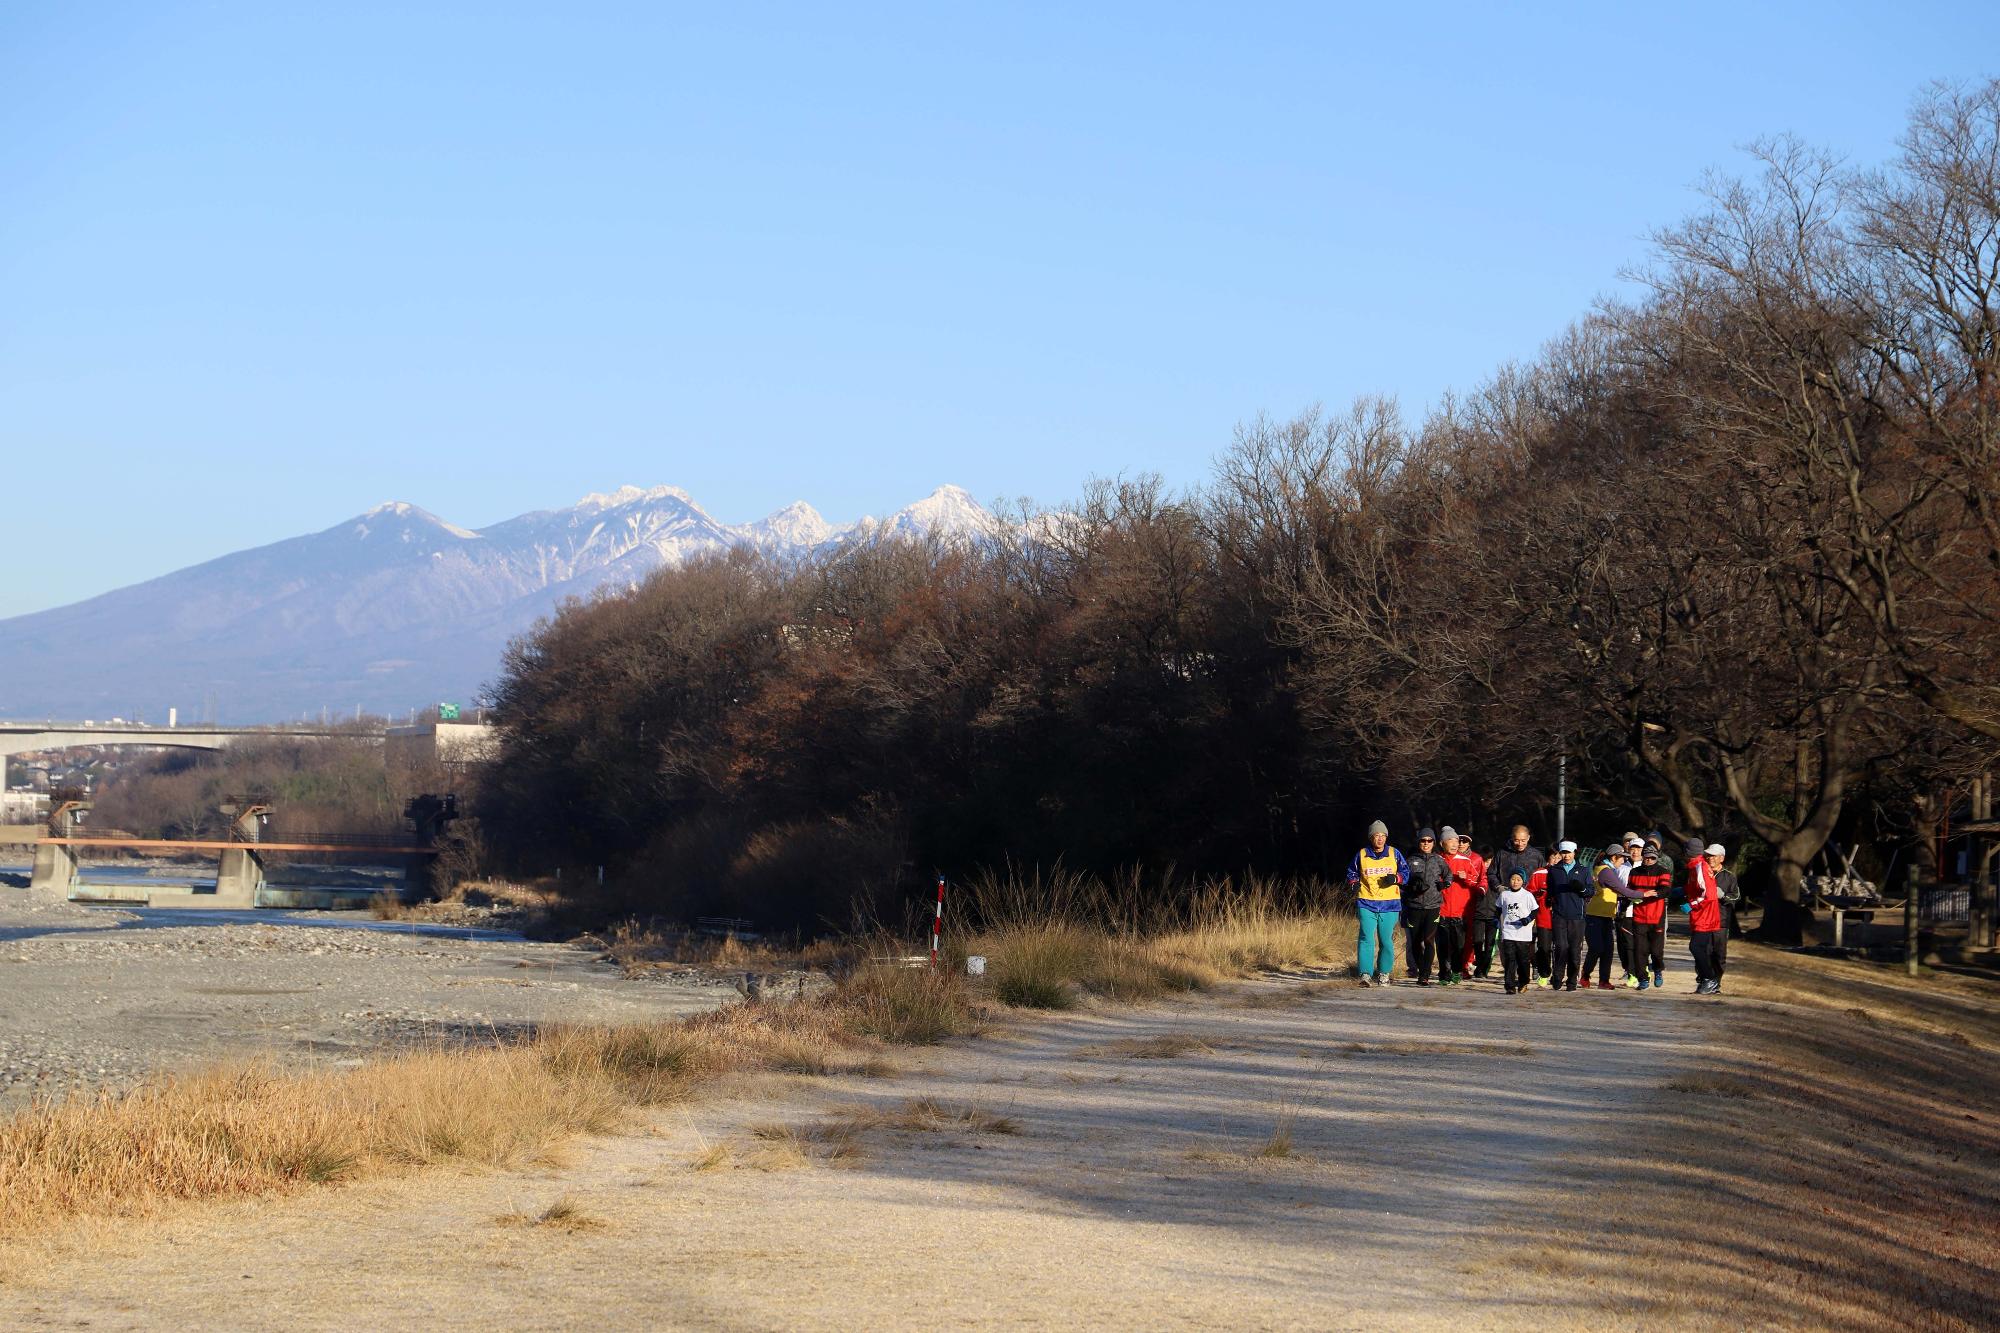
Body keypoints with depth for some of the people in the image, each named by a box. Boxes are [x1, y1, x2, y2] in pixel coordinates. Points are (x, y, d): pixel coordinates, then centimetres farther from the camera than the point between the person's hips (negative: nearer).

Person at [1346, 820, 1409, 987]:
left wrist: (1395, 878, -9)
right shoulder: (1362, 855, 6)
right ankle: (1366, 974, -15)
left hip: (1389, 904, 1)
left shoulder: (1394, 854, 6)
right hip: (1366, 903, -1)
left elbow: (1406, 873, 11)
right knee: (1367, 938, -12)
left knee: (1386, 940, 4)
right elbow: (1351, 873, 18)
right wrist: (1354, 883, -2)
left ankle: (1384, 973, 18)